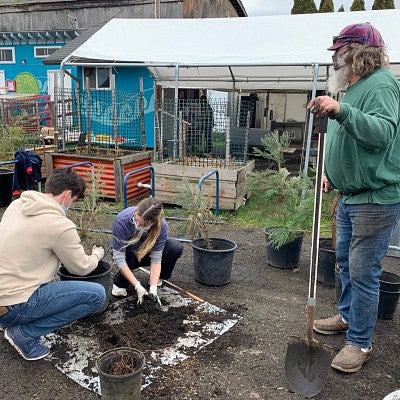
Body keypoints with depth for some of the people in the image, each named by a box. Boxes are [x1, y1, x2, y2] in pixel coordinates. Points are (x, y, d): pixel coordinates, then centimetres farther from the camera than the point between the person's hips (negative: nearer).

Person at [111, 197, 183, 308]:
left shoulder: (162, 226, -30)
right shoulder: (122, 220, -36)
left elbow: (156, 258, -26)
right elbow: (119, 258, -34)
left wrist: (153, 288, -37)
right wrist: (138, 286, -39)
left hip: (146, 252, 2)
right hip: (126, 253, -2)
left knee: (176, 248, -25)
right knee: (132, 247, -38)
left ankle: (158, 278, 1)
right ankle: (120, 282, -12)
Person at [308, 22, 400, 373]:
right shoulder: (353, 88, 15)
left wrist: (341, 110, -41)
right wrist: (332, 174, 21)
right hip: (350, 196, 10)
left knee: (363, 271, -3)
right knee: (346, 261, 20)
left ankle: (360, 343, 13)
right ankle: (348, 316, 39)